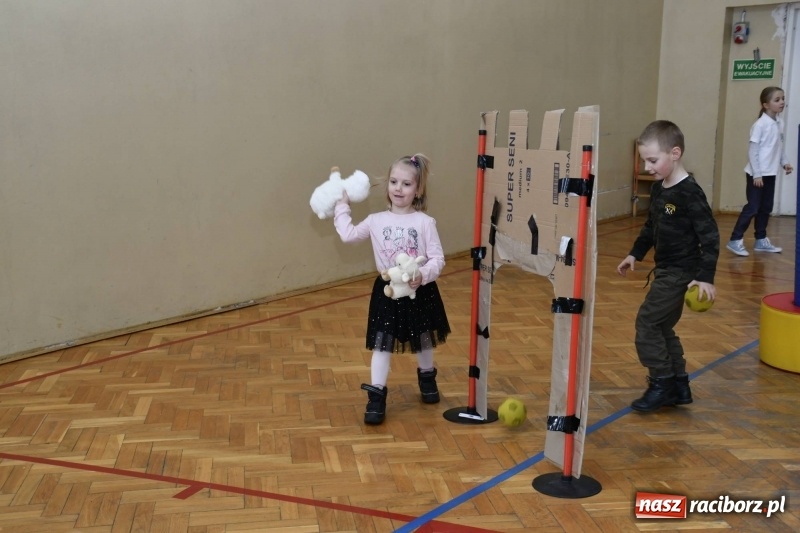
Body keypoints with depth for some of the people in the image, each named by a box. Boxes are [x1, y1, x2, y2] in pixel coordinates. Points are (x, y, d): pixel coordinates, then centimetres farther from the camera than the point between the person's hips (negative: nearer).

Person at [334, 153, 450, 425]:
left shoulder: (425, 222, -10)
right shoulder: (376, 221, -2)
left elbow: (438, 258, -12)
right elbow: (348, 234, 5)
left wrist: (423, 275, -29)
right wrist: (341, 206, 10)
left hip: (420, 291, -1)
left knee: (423, 341, 19)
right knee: (382, 344, -1)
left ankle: (427, 377, 45)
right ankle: (376, 396, 4)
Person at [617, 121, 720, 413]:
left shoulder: (689, 193, -20)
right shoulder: (658, 189, 7)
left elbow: (709, 235, -20)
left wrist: (706, 276, -23)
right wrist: (635, 254, 22)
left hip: (680, 272, -9)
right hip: (665, 270, 9)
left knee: (647, 322, -7)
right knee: (662, 327, 14)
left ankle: (662, 383, 4)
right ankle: (678, 385, 23)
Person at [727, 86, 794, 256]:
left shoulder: (780, 123, 7)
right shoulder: (760, 124, -16)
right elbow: (752, 150, -16)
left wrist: (784, 162, 3)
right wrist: (756, 174, -17)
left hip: (770, 173, 8)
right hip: (758, 174, -8)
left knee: (766, 207, 13)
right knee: (752, 207, -7)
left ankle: (761, 240, 22)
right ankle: (735, 240, -1)